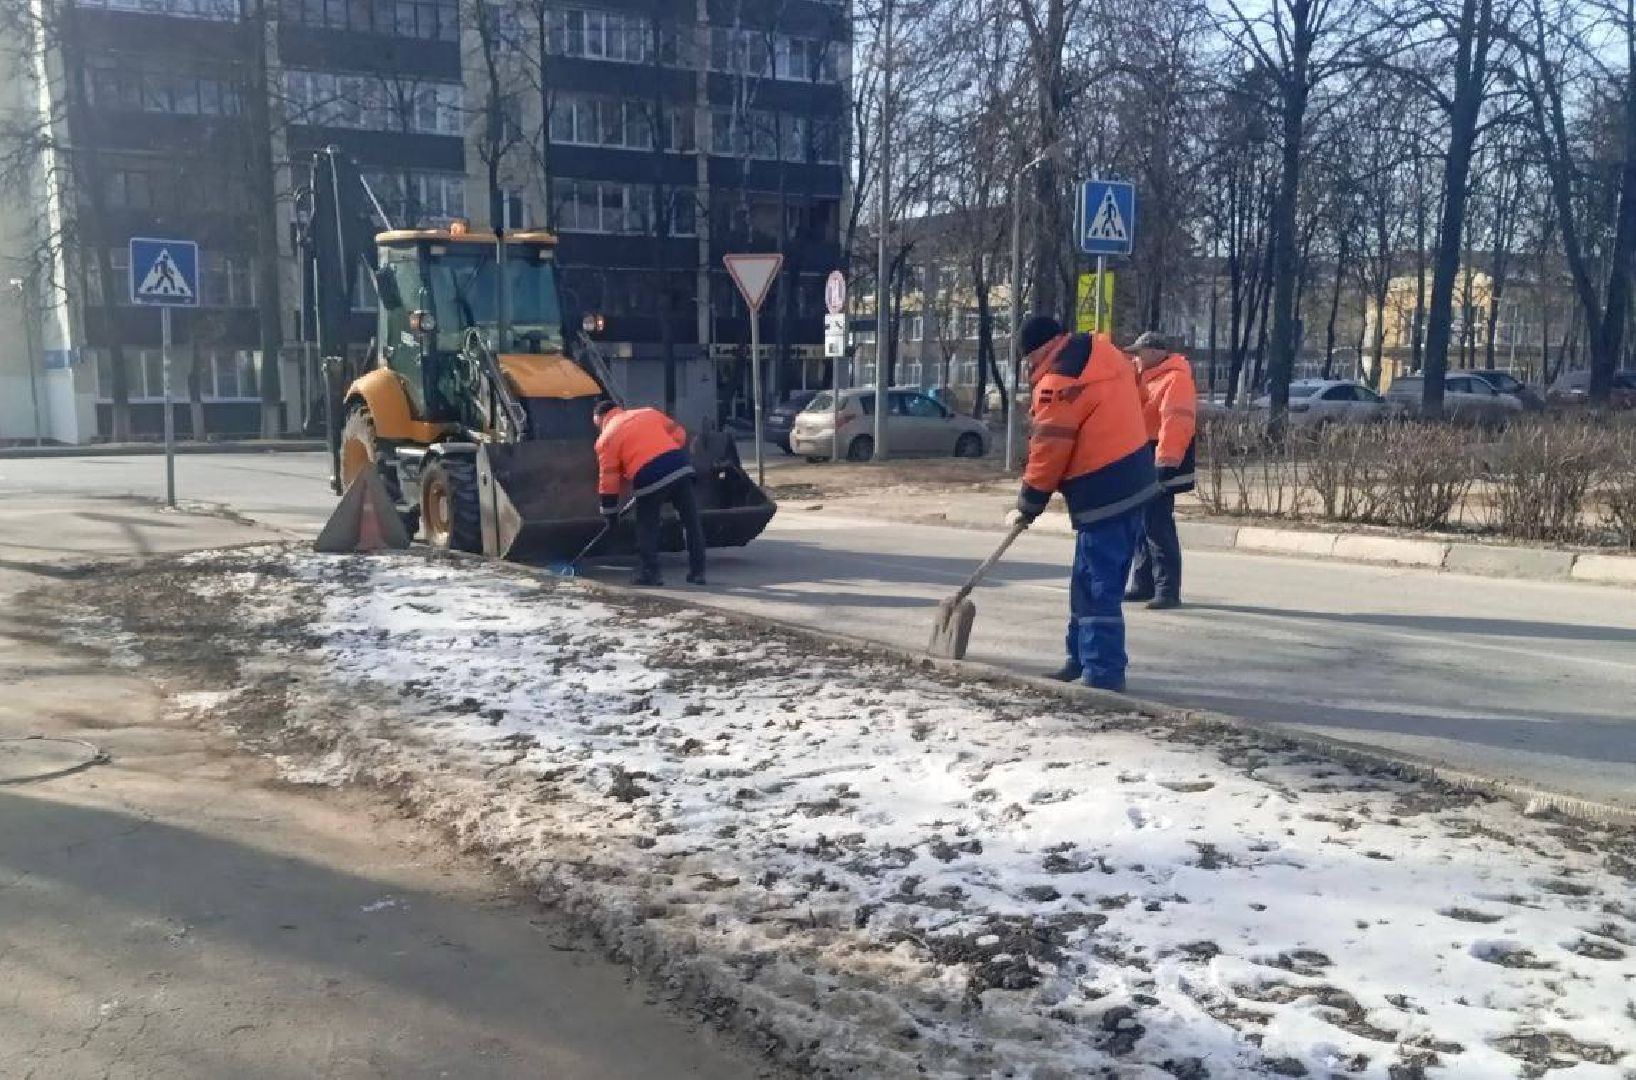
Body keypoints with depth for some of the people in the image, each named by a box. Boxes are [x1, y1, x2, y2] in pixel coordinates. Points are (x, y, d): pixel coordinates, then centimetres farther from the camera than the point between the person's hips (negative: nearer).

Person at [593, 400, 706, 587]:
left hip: (649, 478, -4)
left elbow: (608, 480, 11)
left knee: (646, 527, 14)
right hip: (680, 467, 4)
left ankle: (649, 573, 15)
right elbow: (678, 434, 19)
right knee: (692, 521, 11)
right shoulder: (648, 412, 22)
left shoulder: (606, 438, 12)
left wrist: (610, 513, 18)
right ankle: (697, 571, 16)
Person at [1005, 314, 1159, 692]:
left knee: (1097, 587, -4)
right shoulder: (1105, 351, 11)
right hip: (1134, 480, 10)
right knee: (1090, 580, 17)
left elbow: (1048, 451, -13)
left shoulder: (1059, 382, -16)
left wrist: (1027, 507, -3)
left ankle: (1104, 673, -1)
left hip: (1102, 494, -10)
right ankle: (1083, 657, 25)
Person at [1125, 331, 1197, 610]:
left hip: (1158, 465, -10)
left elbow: (1176, 423, -24)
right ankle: (1143, 585, 22)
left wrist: (1165, 462, -29)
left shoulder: (1175, 379, -13)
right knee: (1141, 526, 14)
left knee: (1157, 526, -12)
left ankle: (1168, 590, -9)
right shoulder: (1147, 378, 19)